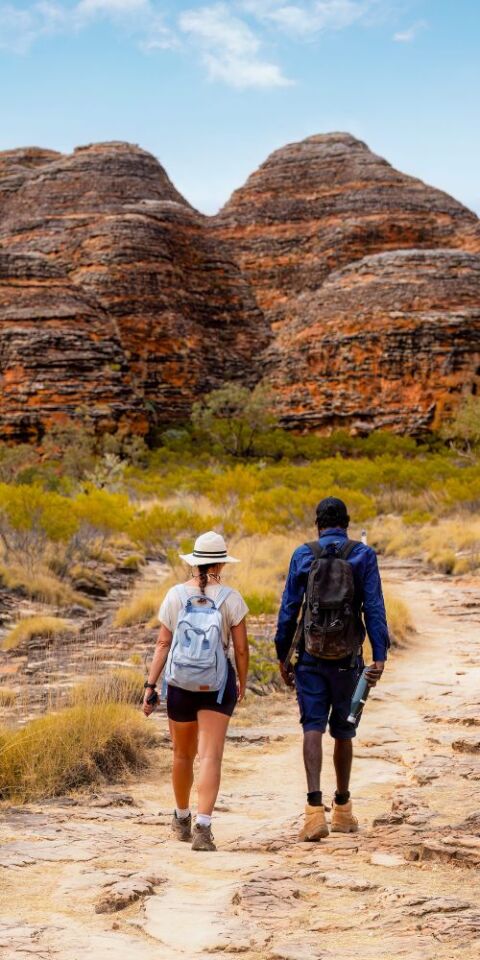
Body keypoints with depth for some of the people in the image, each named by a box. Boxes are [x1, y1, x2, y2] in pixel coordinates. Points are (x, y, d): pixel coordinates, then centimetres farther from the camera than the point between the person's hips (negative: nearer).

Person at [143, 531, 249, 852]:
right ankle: (203, 827, -19)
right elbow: (241, 648, -4)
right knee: (211, 756, -5)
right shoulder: (231, 598, -6)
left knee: (183, 755, 18)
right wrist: (242, 682, 12)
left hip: (180, 681, 2)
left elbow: (163, 644, -5)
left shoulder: (176, 595, -2)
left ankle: (182, 820, 36)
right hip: (218, 683, -2)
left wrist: (150, 686, -2)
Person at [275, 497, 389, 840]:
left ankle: (315, 809, -19)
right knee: (343, 732, 14)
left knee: (313, 728, -3)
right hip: (347, 657, 1)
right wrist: (380, 656, -10)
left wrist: (283, 656, 8)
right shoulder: (364, 555, -1)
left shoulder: (303, 555, 0)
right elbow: (374, 608, -8)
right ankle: (342, 809, 26)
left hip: (310, 657, -1)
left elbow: (289, 609, 0)